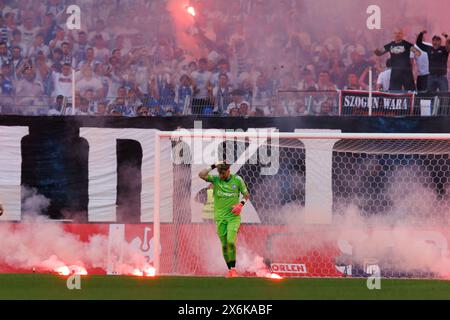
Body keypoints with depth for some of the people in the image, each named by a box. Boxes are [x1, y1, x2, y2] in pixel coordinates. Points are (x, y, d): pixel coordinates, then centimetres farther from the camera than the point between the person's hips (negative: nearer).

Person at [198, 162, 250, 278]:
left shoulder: (237, 180, -1)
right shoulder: (215, 179, 0)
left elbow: (246, 194, 10)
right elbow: (201, 175, -14)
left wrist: (241, 204, -8)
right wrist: (213, 166, -15)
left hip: (233, 217, -2)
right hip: (220, 217, 2)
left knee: (231, 241, -18)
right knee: (224, 245, 2)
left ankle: (233, 268, -7)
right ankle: (230, 269, 14)